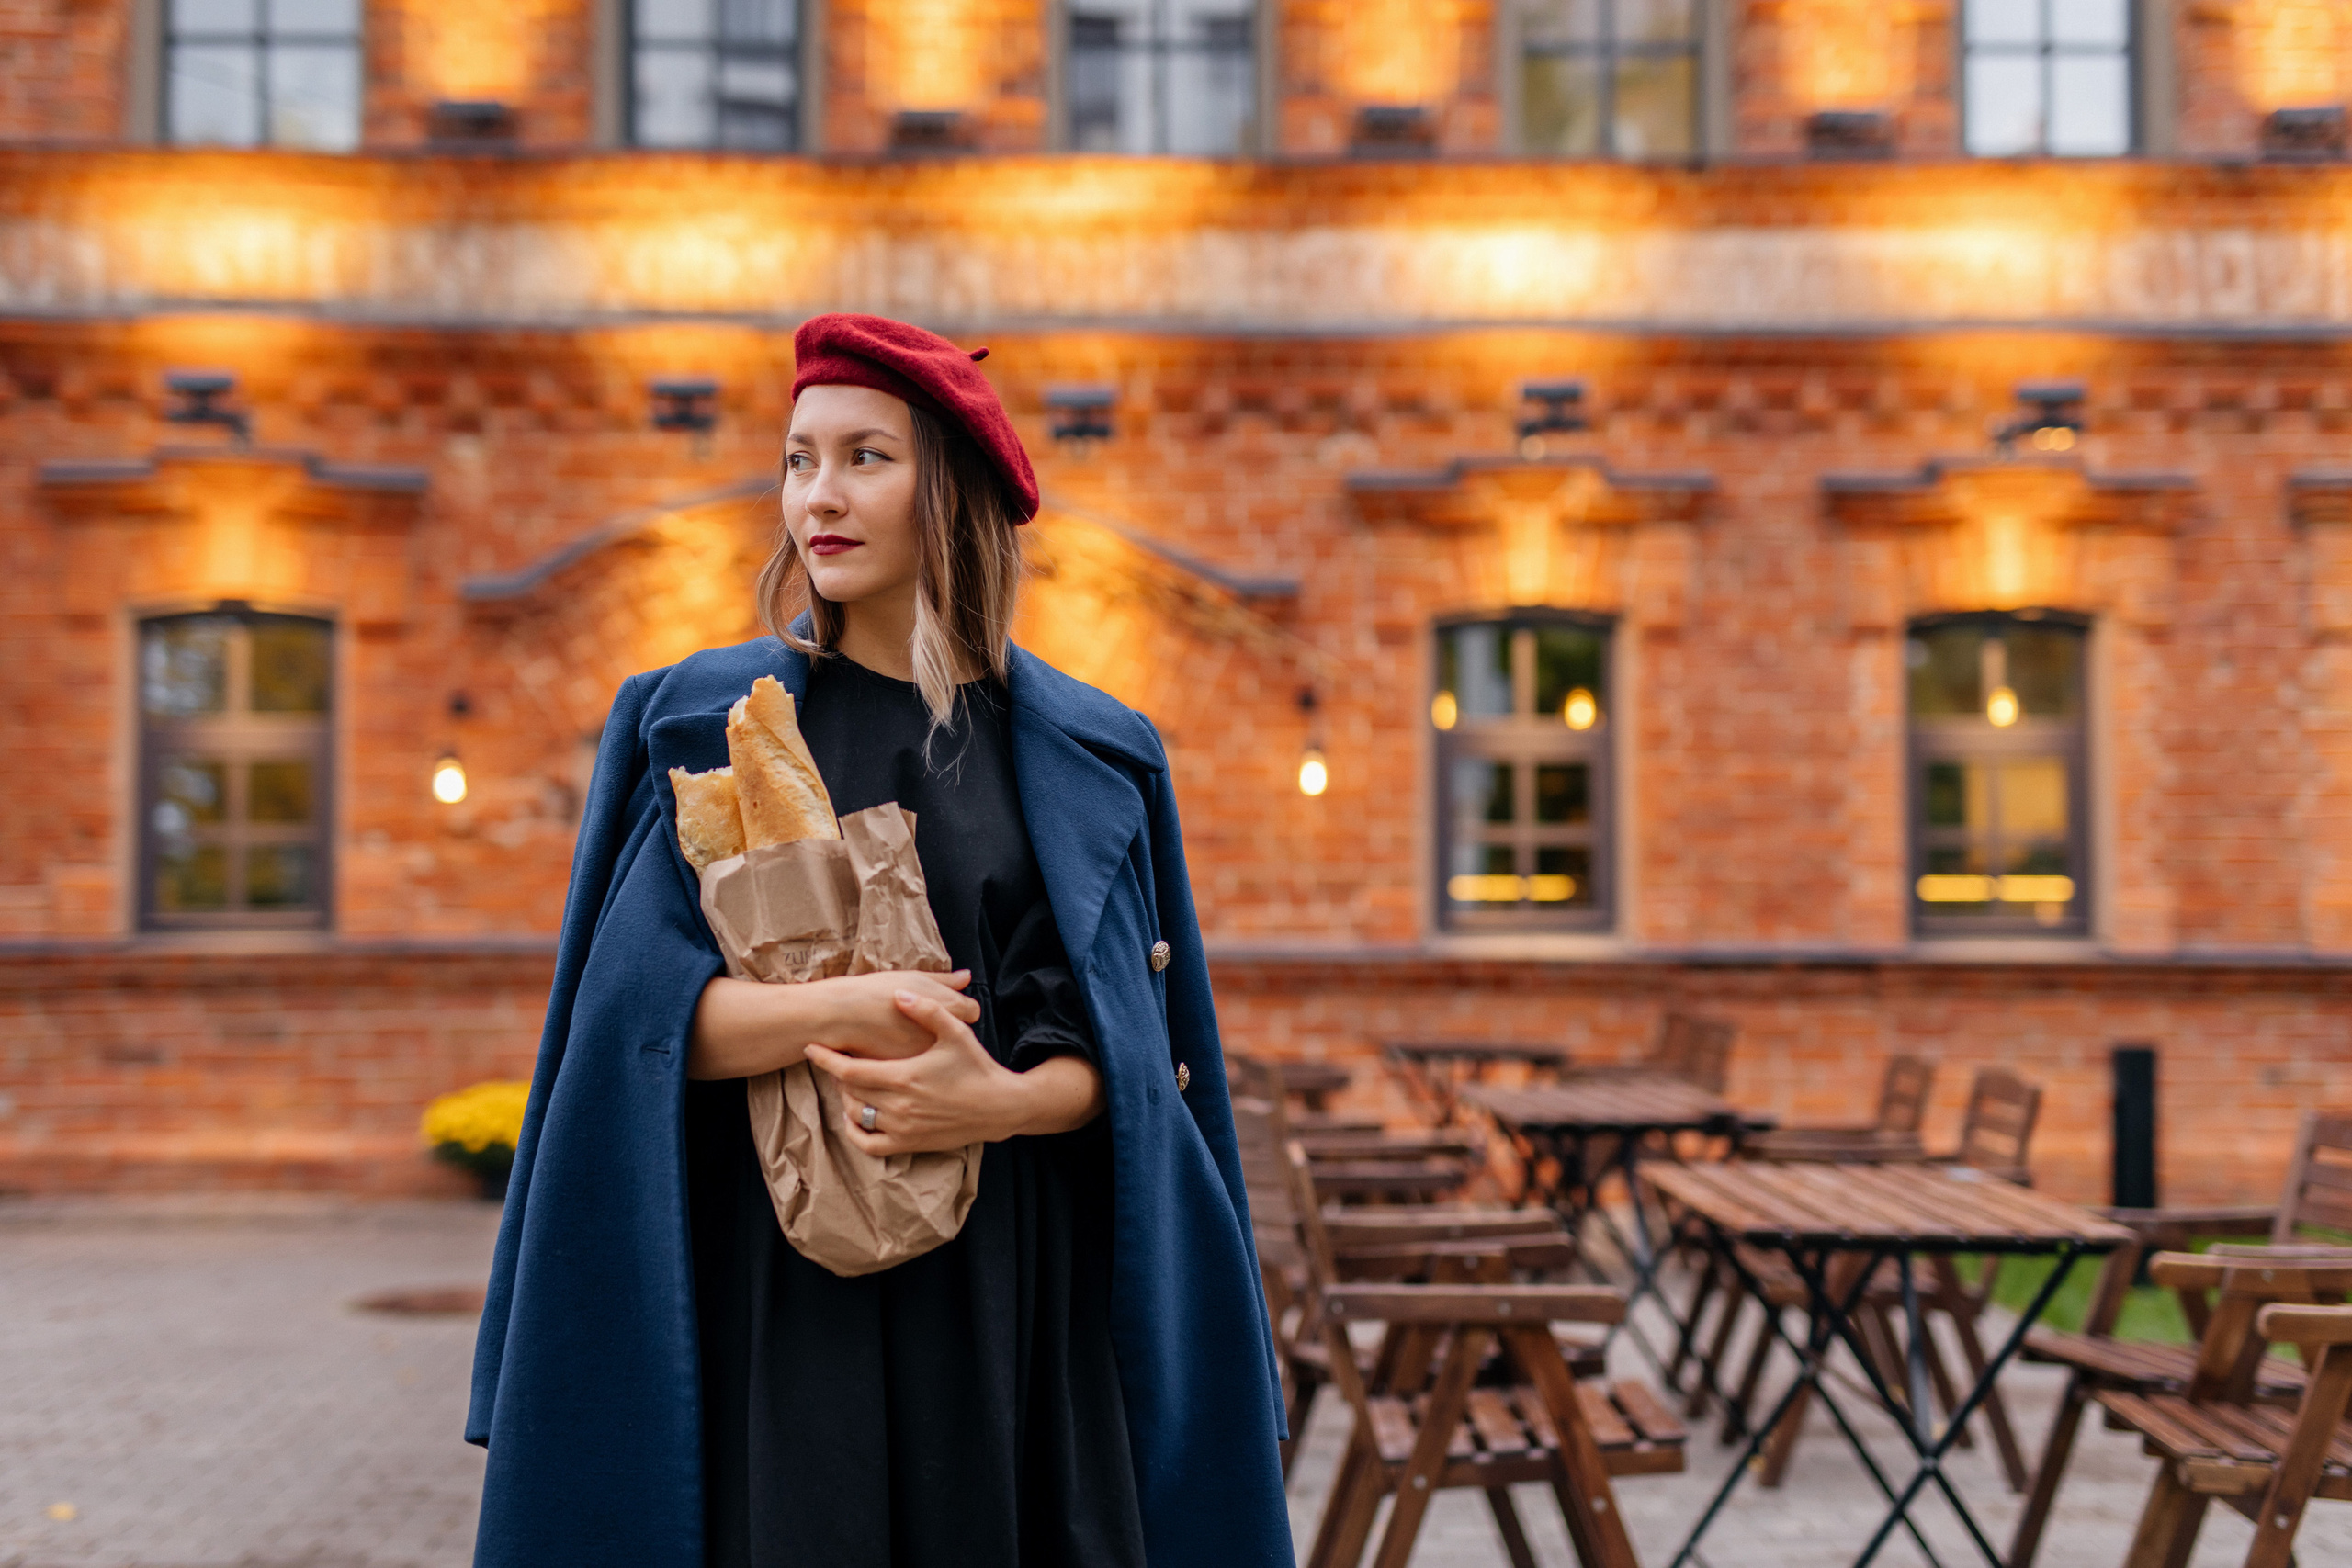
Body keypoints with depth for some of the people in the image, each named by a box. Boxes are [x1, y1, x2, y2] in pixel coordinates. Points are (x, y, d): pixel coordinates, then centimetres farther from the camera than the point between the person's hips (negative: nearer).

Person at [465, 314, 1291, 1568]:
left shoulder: (1088, 758, 6)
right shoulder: (698, 724, 4)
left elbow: (1138, 1049, 3)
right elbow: (634, 1011, -5)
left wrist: (1000, 1103, -17)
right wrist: (836, 1008, -20)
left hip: (1012, 1289, 1)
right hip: (777, 1289, -1)